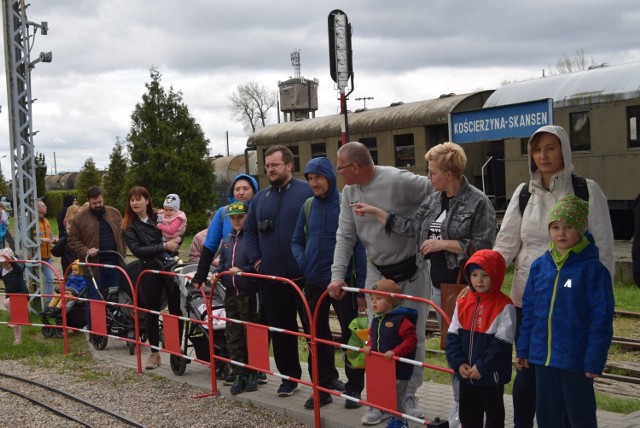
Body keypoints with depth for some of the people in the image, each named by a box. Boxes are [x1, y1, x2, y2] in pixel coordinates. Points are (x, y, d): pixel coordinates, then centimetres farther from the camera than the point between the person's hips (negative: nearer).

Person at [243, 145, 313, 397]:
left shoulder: (307, 192, -6)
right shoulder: (261, 198, 11)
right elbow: (249, 230, 19)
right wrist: (256, 259, 8)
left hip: (303, 276, -5)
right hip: (271, 277, 5)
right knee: (280, 328, 11)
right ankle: (290, 376, 23)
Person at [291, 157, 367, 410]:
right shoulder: (308, 206, 5)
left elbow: (359, 247, -10)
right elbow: (297, 241, 14)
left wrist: (361, 287, -12)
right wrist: (302, 262, -6)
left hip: (343, 281, -5)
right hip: (314, 283, 5)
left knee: (350, 336, 5)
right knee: (317, 336, 12)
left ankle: (354, 388, 17)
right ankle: (323, 387, 24)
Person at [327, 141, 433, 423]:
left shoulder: (399, 181, -22)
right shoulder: (349, 192, -1)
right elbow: (345, 237, 3)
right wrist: (337, 276, -5)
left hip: (411, 270, -5)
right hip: (378, 272, 5)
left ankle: (408, 396, 20)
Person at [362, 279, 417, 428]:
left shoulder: (401, 319, -19)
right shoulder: (376, 319, 7)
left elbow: (411, 339, -22)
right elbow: (372, 336, 20)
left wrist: (395, 352, -29)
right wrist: (369, 346, -1)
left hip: (399, 368, -8)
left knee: (398, 398, 2)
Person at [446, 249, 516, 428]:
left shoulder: (504, 306, -13)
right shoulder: (462, 303, 3)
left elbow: (501, 343, -16)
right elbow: (453, 336, 3)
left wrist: (482, 367, -18)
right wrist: (458, 363, -8)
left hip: (491, 376, -5)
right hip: (466, 375, 6)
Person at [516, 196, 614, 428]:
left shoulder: (593, 270, -12)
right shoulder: (539, 266, 2)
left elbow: (601, 320, -12)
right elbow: (528, 310, 8)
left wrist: (595, 361, -14)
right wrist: (523, 349, 8)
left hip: (576, 359, -5)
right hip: (543, 356, 5)